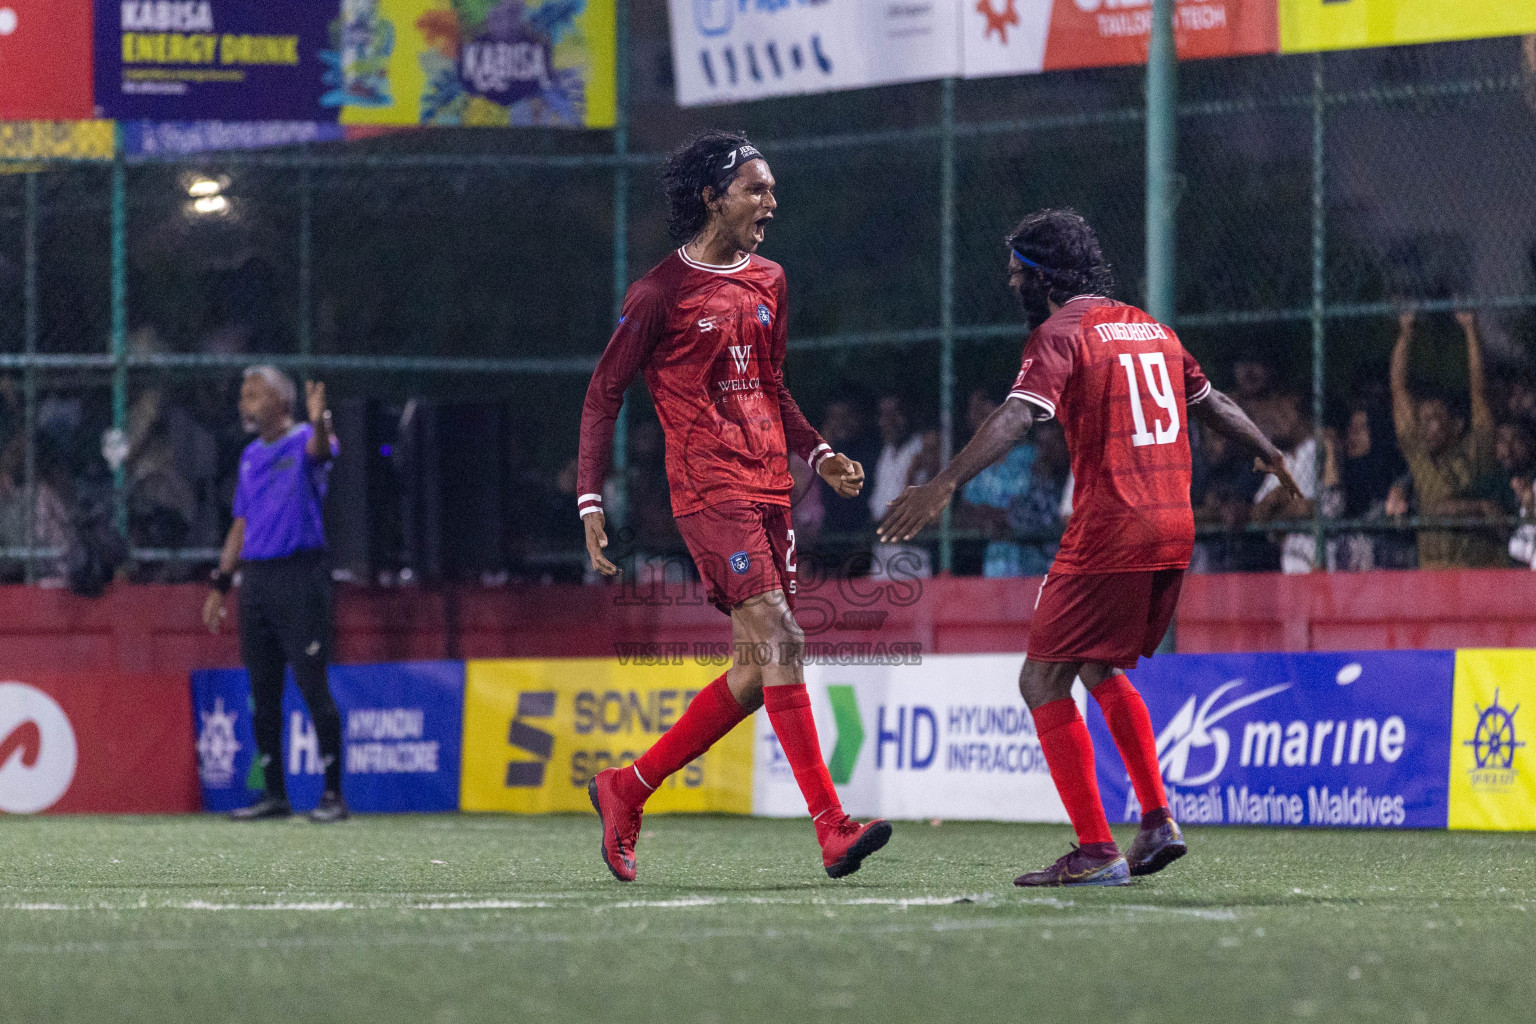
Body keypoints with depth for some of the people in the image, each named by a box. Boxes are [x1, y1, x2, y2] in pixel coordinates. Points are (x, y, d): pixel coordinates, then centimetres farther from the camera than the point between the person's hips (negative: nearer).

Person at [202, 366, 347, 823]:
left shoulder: (304, 441, -4)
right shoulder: (251, 456, 17)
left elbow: (320, 449, -30)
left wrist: (318, 423, -53)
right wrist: (220, 586, 18)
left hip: (299, 576, -7)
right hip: (255, 579, 7)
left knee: (313, 687, -9)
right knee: (263, 694, 8)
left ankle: (333, 794, -5)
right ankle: (275, 794, 15)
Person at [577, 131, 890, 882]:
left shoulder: (767, 283, 16)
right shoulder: (660, 294, -6)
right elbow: (602, 396, -2)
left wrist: (818, 455, 11)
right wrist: (591, 503, -8)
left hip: (770, 494, 8)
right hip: (710, 493, -8)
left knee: (758, 669, 6)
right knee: (780, 643, -18)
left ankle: (626, 790, 19)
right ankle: (832, 829, -22)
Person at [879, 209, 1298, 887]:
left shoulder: (1061, 333, -6)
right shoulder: (1149, 327, 18)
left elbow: (1018, 416, -23)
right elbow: (1213, 404, 29)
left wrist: (945, 484, -34)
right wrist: (1272, 458, 47)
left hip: (1109, 532, -8)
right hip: (1174, 528, 8)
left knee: (1043, 683, -3)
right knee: (1101, 672, 25)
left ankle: (1096, 851, -9)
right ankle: (1157, 823, 16)